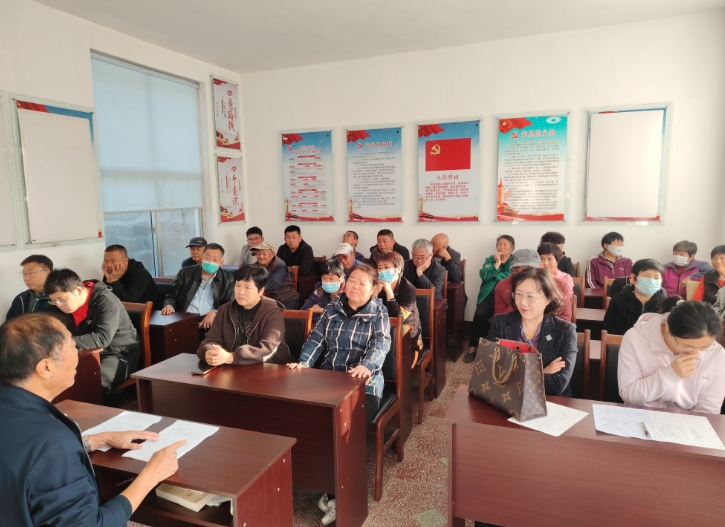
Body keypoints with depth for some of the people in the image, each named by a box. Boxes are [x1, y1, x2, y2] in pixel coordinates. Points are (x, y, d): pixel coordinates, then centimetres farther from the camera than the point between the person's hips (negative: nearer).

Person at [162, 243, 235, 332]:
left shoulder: (227, 279, 10)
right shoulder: (185, 273, 13)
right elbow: (172, 295, 15)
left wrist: (214, 313, -14)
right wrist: (169, 305, -10)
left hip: (209, 322, -1)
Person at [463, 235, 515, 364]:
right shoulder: (490, 259, 17)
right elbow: (484, 276, -1)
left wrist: (496, 273, -4)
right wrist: (497, 264, -5)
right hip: (489, 296, 2)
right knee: (479, 315, -26)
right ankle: (473, 348, -16)